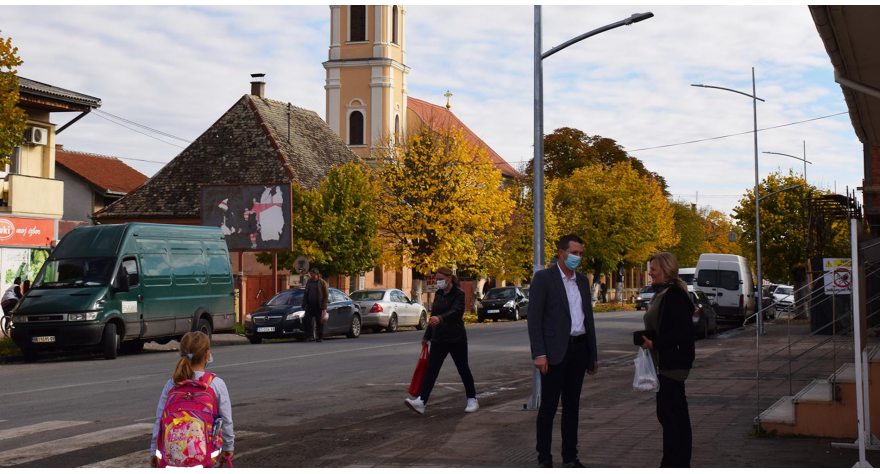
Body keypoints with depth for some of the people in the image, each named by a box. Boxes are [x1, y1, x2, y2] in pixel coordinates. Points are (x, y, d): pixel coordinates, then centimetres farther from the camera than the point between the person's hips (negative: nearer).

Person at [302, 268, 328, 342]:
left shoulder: (322, 283, -5)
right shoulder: (309, 281, 11)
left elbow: (326, 295, -7)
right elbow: (306, 294, 18)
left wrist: (324, 307, -12)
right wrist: (304, 304, 12)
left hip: (318, 306, -5)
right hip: (310, 305, 5)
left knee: (319, 322, 1)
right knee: (308, 320, -7)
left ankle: (320, 337, 9)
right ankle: (311, 336, -4)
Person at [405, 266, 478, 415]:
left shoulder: (459, 294, -11)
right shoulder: (438, 294, 10)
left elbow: (455, 311, -28)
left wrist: (440, 318, -47)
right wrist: (427, 336, 22)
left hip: (456, 339, -6)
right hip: (438, 339, 6)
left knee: (463, 369, 7)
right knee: (431, 370, -6)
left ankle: (472, 400, 23)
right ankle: (421, 402, -16)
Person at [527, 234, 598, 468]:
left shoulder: (583, 280, 13)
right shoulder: (543, 278, -6)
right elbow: (534, 318, -10)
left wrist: (593, 355, 16)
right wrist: (539, 354, -17)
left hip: (579, 349, 6)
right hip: (555, 351, -6)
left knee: (572, 406, 10)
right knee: (549, 406, 0)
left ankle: (570, 457, 17)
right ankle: (544, 459, 8)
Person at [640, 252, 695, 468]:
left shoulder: (673, 296, -17)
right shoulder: (661, 294, 15)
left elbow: (683, 331, -23)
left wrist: (654, 343, -22)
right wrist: (648, 338, 7)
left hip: (671, 363, -11)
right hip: (665, 363, 11)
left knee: (668, 414, -8)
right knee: (678, 414, 14)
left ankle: (672, 464, -4)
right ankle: (681, 464, 22)